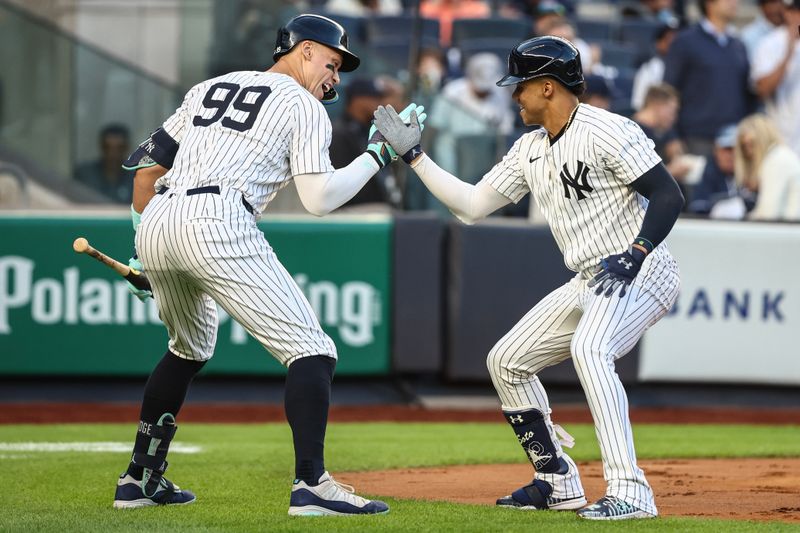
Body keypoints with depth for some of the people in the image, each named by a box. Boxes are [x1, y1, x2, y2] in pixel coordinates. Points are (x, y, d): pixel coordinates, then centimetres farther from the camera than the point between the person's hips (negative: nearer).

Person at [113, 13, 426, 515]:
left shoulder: (211, 87, 27)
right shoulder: (304, 106, 8)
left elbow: (148, 160, 24)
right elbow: (319, 199, -1)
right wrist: (379, 153, 11)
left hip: (155, 226, 8)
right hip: (218, 225, -8)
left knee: (190, 348, 31)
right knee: (310, 348, -5)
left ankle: (139, 479, 30)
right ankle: (312, 484, -20)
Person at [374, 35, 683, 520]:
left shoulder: (605, 132, -15)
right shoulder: (530, 151, 13)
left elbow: (669, 195, -19)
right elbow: (472, 205, 17)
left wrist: (634, 255, -31)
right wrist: (413, 155, 13)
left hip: (641, 273, -10)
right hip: (589, 281, 10)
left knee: (590, 349, -36)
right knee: (506, 361, 13)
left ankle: (630, 493, -40)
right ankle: (558, 484, 20)